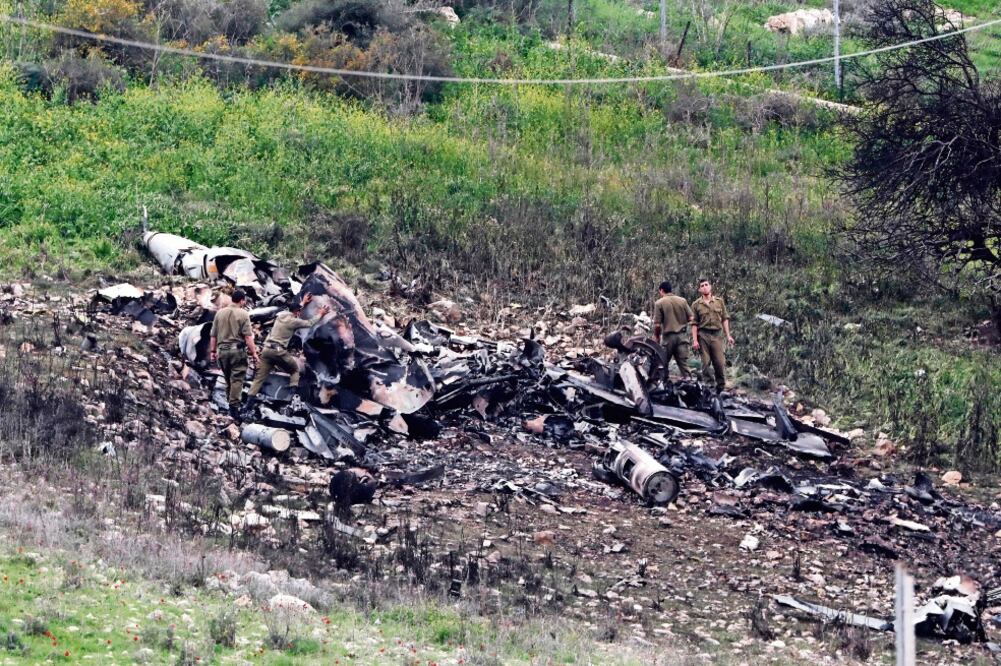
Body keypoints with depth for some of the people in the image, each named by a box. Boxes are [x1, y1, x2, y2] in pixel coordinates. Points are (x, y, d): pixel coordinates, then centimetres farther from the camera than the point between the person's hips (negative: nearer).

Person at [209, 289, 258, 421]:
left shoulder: (219, 313, 7)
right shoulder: (243, 314, -6)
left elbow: (213, 335, 9)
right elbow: (248, 336, -11)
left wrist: (212, 351, 16)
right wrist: (254, 353, -7)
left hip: (222, 350, 5)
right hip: (237, 350, -5)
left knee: (228, 379, 15)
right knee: (237, 379, -5)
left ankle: (230, 403, 20)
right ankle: (234, 405, -15)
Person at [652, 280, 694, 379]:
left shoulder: (659, 303, -6)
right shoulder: (682, 301, 5)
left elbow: (657, 324, -9)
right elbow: (691, 318, 4)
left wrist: (656, 336, 8)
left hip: (668, 336, -3)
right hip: (682, 336, 3)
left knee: (663, 364, 8)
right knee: (683, 364, 2)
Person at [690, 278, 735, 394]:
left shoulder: (719, 302, 11)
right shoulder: (696, 304, 5)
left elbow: (725, 319, 12)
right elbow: (694, 324, 2)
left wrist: (728, 335, 5)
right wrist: (695, 340, -6)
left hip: (717, 335, 1)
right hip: (703, 335, -1)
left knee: (720, 363, -4)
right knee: (706, 363, 0)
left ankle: (721, 388, 6)